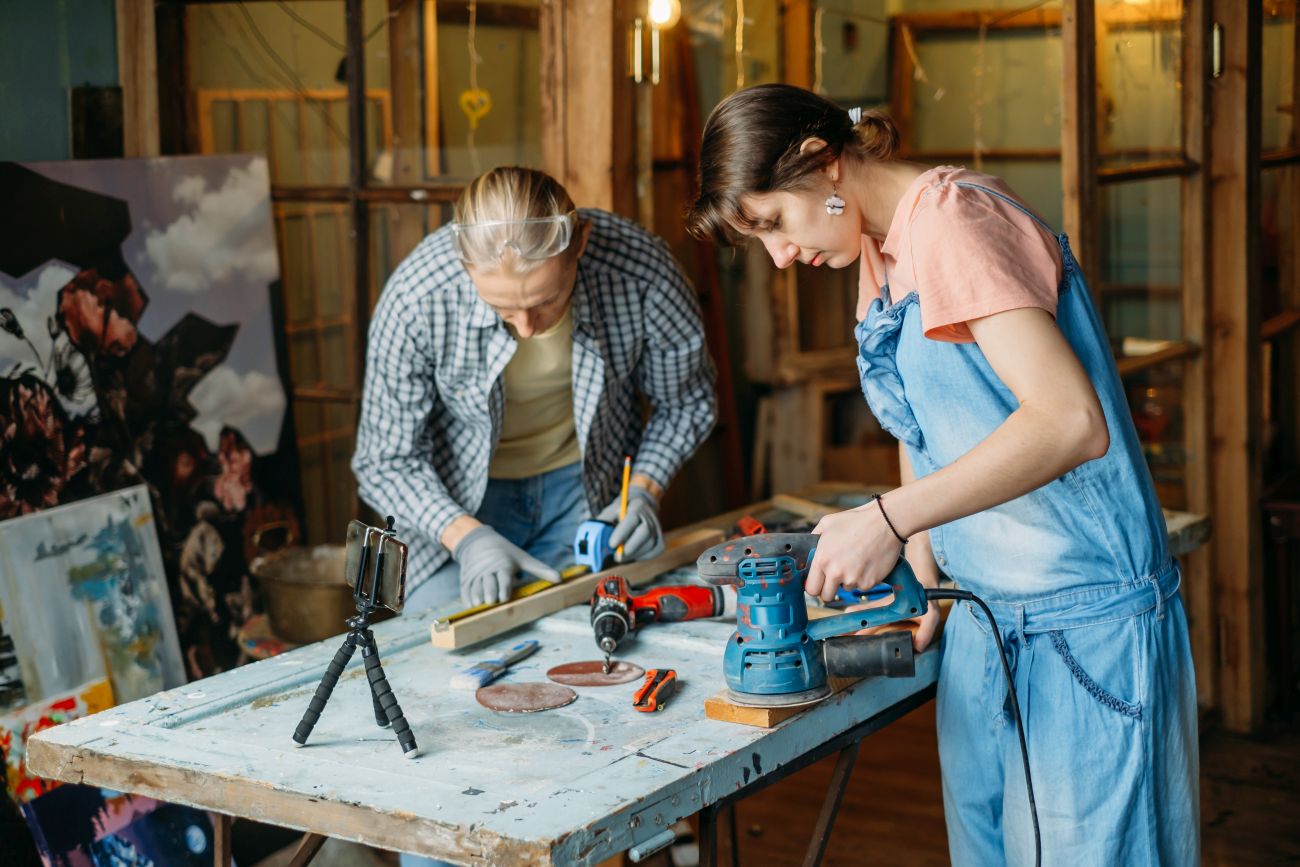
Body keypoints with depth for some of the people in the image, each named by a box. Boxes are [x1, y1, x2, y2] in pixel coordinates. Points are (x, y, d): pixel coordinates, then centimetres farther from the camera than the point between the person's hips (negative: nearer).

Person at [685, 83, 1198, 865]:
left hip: (1086, 619, -9)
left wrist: (889, 518, -26)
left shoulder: (950, 220, -17)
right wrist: (920, 577, 9)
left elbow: (1071, 420, -28)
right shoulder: (880, 249, 12)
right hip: (984, 617, 9)